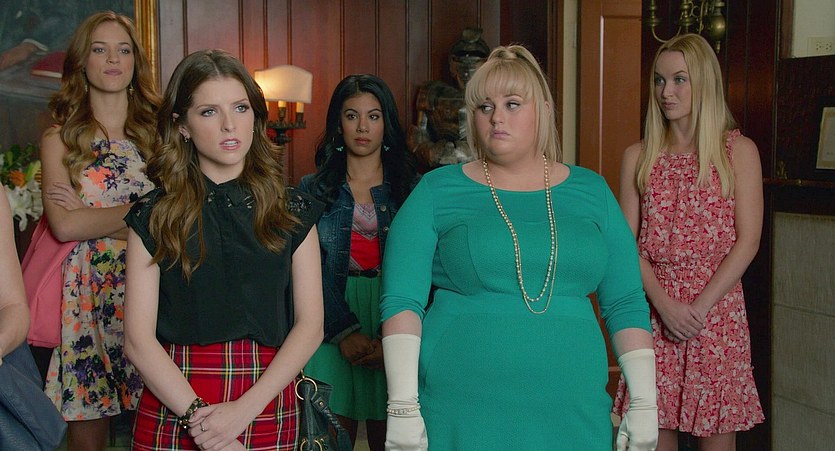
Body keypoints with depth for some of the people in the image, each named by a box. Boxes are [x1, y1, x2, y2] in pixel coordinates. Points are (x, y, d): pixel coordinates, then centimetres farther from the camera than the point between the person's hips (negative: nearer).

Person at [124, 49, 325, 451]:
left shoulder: (292, 211, 4)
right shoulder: (153, 217, 1)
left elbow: (310, 325, -2)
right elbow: (139, 339, -5)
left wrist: (244, 409, -13)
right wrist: (198, 415, -16)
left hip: (268, 410, 1)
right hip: (173, 412, -1)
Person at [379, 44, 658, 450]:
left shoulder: (591, 192, 8)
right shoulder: (437, 192, 0)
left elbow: (625, 304, 8)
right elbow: (402, 302, -5)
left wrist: (644, 402, 3)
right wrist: (403, 407, -12)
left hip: (574, 415, 3)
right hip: (460, 415, -2)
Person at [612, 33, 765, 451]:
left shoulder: (739, 151, 2)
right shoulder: (639, 157, 7)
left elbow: (747, 240, -3)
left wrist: (700, 306, -12)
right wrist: (664, 304, -11)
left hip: (717, 306, -1)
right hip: (654, 308, 2)